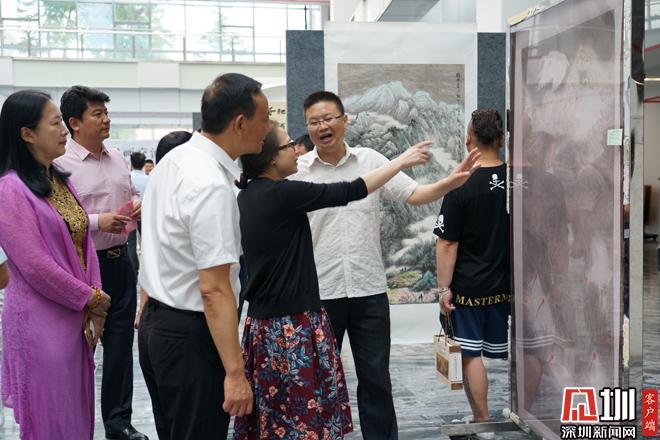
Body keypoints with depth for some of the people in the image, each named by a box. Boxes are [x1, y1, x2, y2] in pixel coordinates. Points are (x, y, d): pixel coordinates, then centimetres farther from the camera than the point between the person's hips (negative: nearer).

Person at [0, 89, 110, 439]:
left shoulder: (60, 181, 9)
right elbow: (36, 267, -19)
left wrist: (94, 304, 1)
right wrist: (92, 298, -9)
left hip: (78, 316, 7)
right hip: (40, 321, -7)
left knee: (78, 412, 17)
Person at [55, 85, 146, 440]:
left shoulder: (117, 158, 9)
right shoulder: (61, 164, -14)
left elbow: (133, 194, 21)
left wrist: (138, 205, 0)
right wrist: (98, 221, -22)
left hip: (120, 260, 7)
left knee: (121, 341, 14)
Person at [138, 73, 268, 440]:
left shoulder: (174, 159, 7)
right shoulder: (211, 185, -24)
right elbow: (214, 289, -26)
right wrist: (235, 372, -23)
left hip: (157, 323, 10)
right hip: (191, 334, -10)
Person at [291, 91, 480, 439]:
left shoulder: (371, 160, 1)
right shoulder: (296, 171, -3)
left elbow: (414, 194, -2)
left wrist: (450, 182, -18)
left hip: (369, 290, 1)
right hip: (318, 292, -1)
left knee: (376, 378, 12)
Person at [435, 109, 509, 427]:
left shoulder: (461, 186, -13)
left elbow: (447, 244, -13)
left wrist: (444, 288, -6)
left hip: (470, 287, -4)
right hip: (511, 284, 5)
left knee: (472, 354, 6)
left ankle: (482, 421, 11)